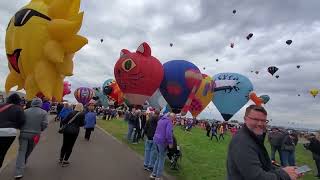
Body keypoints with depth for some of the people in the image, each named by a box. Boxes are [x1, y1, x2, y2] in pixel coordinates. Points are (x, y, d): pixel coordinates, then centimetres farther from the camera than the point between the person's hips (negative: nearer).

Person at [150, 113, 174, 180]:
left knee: (158, 158, 20)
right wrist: (170, 142, -18)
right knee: (162, 159, 6)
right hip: (162, 141, -8)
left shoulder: (161, 120, 14)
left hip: (156, 139, 8)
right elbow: (168, 133, -25)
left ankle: (153, 174, 26)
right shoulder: (169, 122, -13)